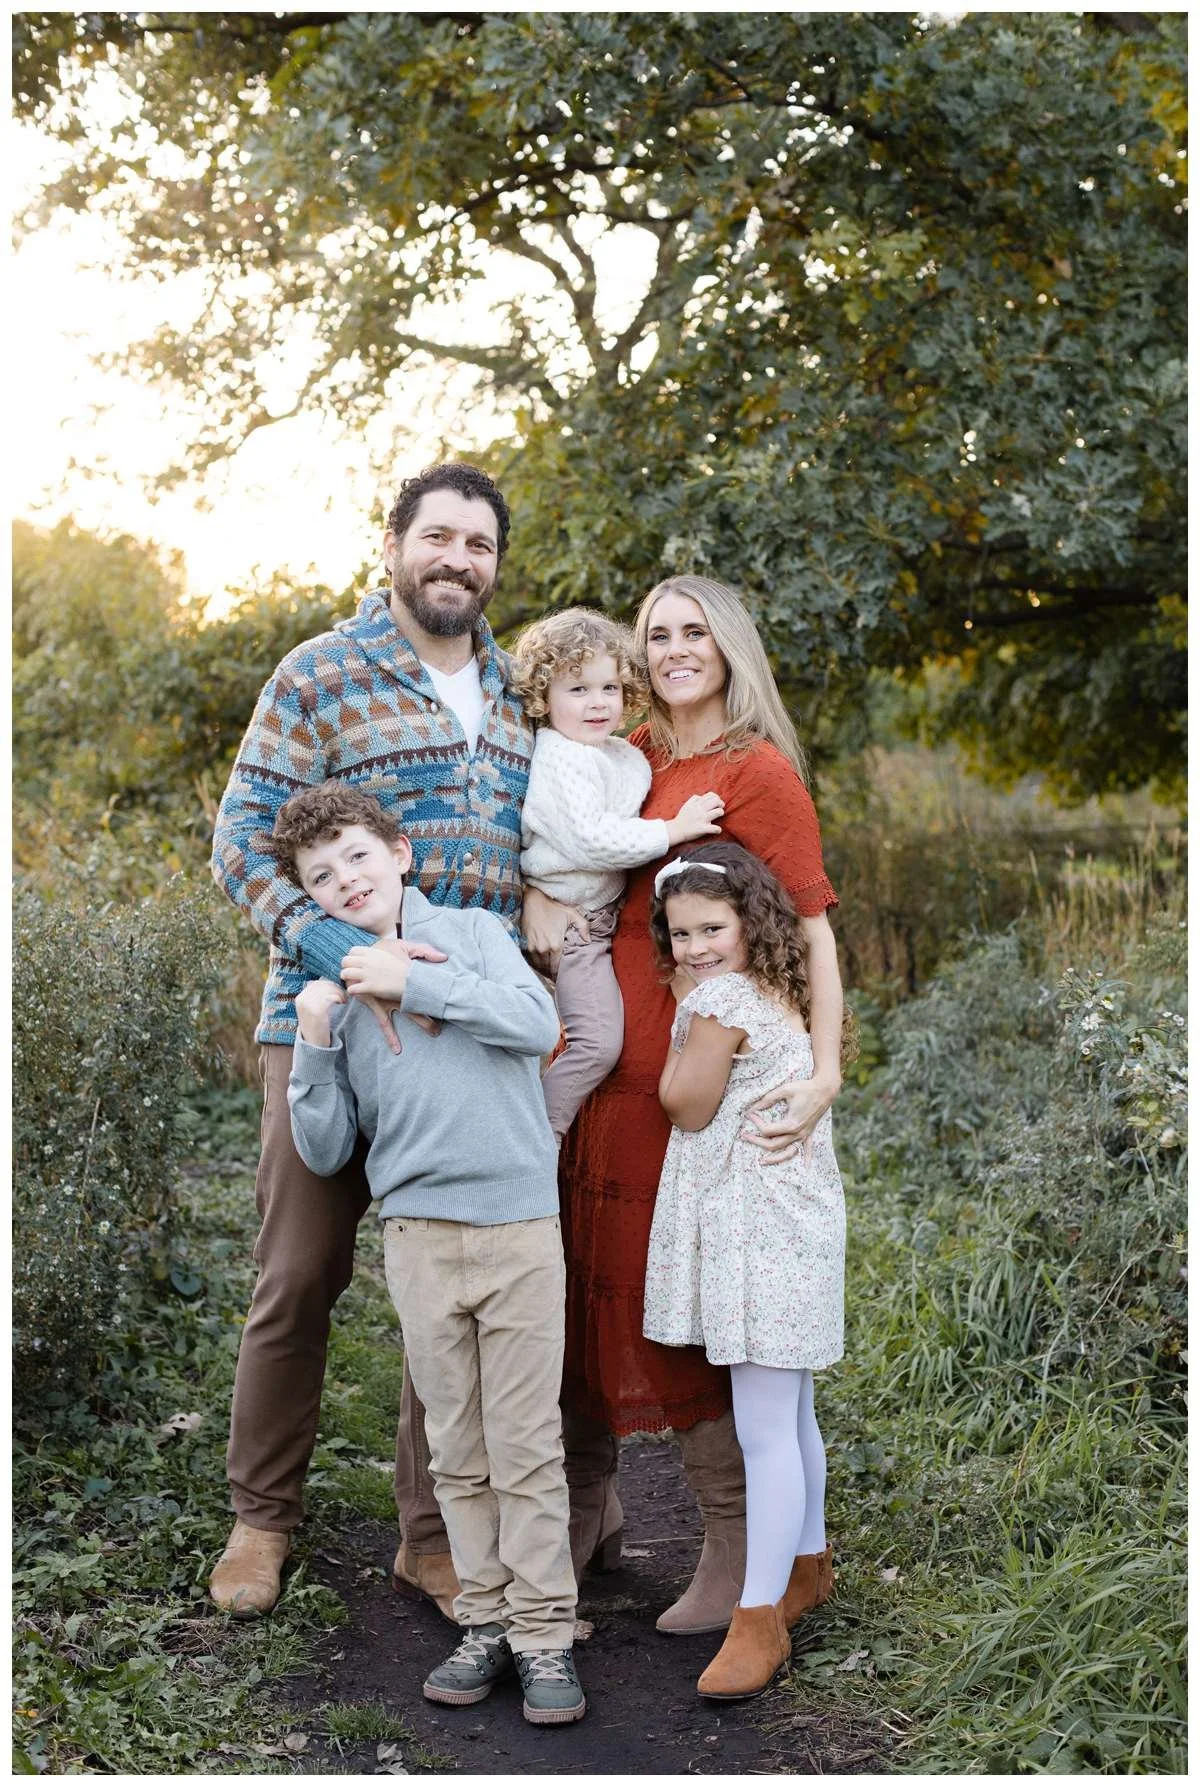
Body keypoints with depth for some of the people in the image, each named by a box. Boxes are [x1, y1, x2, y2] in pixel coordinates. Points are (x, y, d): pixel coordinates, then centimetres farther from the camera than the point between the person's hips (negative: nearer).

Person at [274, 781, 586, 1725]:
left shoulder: (473, 931, 6)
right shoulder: (335, 993, 10)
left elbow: (539, 1023, -12)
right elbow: (325, 1152, 8)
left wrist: (412, 979, -11)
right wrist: (314, 1046, -6)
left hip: (520, 1224, -2)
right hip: (419, 1233, 2)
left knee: (527, 1445, -1)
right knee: (458, 1451, 7)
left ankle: (545, 1632, 7)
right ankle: (487, 1621, 18)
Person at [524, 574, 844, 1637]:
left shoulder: (759, 772, -7)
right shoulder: (633, 758, 13)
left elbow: (814, 927, -11)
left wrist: (825, 1073, -21)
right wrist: (537, 888, 2)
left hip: (682, 1066, -6)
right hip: (594, 1052, 7)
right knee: (583, 1271, 14)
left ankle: (739, 1546, 13)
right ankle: (590, 1501, 33)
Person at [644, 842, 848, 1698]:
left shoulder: (719, 999, -15)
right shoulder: (775, 996, 13)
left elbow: (685, 1106, -8)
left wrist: (685, 1006, -1)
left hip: (760, 1234, -10)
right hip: (787, 1220, 10)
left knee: (765, 1431, -8)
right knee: (790, 1417, 21)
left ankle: (760, 1620, -5)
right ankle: (807, 1565, 35)